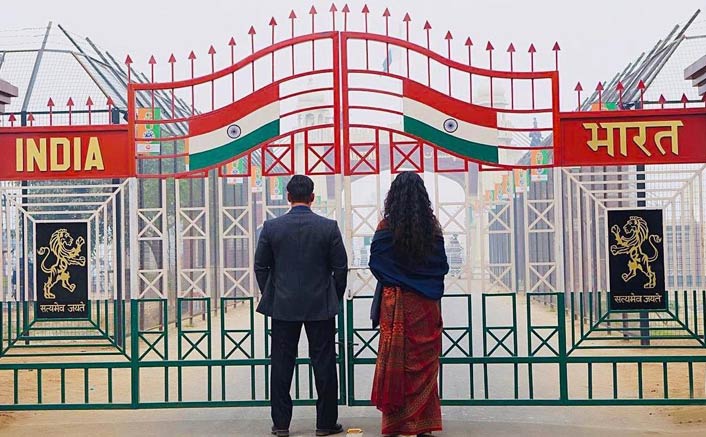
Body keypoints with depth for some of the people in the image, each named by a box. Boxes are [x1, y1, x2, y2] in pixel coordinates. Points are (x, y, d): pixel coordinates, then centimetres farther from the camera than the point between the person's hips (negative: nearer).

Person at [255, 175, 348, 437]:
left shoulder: (271, 227, -3)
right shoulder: (329, 227, -5)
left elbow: (260, 266, 3)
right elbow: (340, 267, -1)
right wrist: (335, 298, 12)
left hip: (283, 306, 1)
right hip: (321, 306, -1)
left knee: (281, 365, 8)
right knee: (324, 363, 7)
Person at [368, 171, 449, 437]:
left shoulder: (386, 227, -9)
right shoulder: (432, 227, -4)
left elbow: (375, 264, -3)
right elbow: (442, 266, 2)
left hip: (395, 302, -1)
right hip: (426, 303, 2)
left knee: (394, 358, 6)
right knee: (424, 361, 7)